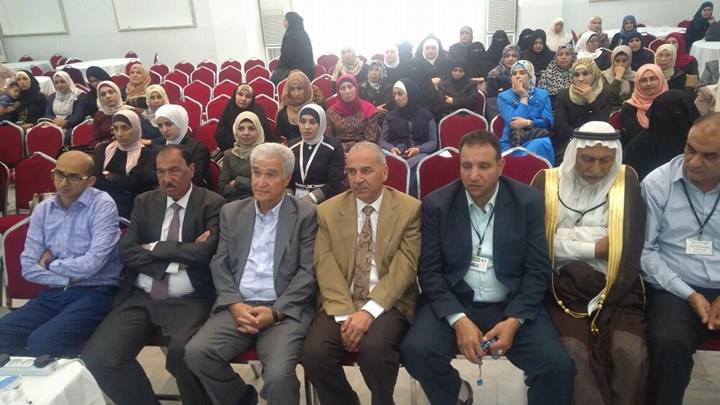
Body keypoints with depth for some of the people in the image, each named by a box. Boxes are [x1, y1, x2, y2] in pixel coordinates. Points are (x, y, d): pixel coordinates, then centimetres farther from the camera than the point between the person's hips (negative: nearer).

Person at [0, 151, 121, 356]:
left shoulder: (102, 205, -8)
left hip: (93, 293, -5)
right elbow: (28, 267, 5)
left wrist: (50, 264, -1)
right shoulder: (42, 210, 9)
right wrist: (67, 278, -8)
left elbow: (92, 264, -17)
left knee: (41, 342, -27)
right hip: (52, 294, 6)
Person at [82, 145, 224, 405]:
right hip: (140, 298, 4)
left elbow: (204, 252, -14)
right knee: (96, 357, -16)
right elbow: (127, 251, 1)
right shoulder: (144, 202, 13)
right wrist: (178, 257, -10)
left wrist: (154, 248, -5)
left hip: (188, 302, -4)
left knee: (184, 354, -31)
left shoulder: (212, 204, 0)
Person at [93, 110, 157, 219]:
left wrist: (109, 176, 3)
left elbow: (136, 183, -9)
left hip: (126, 205, -3)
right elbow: (96, 177, 4)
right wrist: (124, 181, -7)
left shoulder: (146, 154, 3)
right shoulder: (104, 148, 16)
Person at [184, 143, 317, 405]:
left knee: (278, 375, -28)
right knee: (196, 352, -19)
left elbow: (308, 271, -4)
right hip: (238, 306, 4)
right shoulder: (232, 212, 14)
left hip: (286, 310, -4)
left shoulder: (306, 214, 2)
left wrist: (275, 311, -14)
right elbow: (220, 264, 9)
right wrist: (234, 304, -8)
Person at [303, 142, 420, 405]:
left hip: (387, 304, -2)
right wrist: (344, 315, -16)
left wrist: (369, 311, -19)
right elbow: (326, 267, -2)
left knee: (374, 350, -31)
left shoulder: (410, 209, 1)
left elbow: (404, 268, -8)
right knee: (314, 353, -23)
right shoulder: (327, 211, 7)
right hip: (340, 304, 3)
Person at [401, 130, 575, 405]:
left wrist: (514, 320, -16)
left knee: (559, 367, -23)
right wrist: (458, 320, -18)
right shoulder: (437, 204, -2)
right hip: (454, 303, 1)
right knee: (416, 351, -24)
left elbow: (538, 271, -2)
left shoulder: (529, 202, -2)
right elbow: (430, 271, -4)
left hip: (512, 305, 0)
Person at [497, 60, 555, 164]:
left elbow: (548, 122, 2)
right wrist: (524, 97, -4)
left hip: (537, 141, 2)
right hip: (511, 143, -2)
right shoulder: (503, 97, 6)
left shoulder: (542, 94, 14)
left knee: (538, 146, -33)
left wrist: (527, 123, -14)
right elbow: (513, 122, -8)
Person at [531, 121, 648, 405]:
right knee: (574, 353, -25)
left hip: (616, 289, 2)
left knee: (631, 353, -23)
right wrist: (595, 248, -5)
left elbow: (633, 247, 2)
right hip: (565, 286, -1)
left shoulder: (627, 180, 7)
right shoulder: (547, 181, 4)